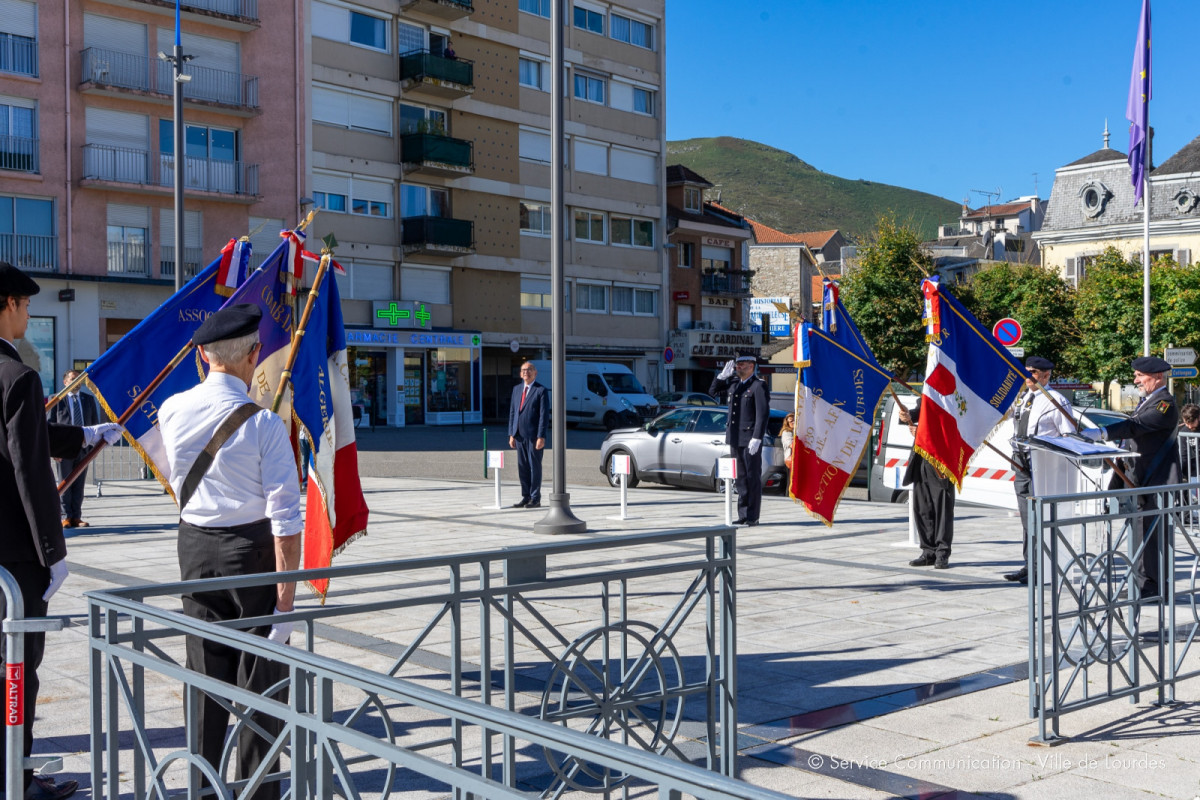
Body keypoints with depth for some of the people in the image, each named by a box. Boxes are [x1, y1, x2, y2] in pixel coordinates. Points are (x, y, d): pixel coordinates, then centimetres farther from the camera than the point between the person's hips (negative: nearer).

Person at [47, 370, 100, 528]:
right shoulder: (57, 400, 1)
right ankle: (66, 517, 7)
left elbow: (95, 423, 13)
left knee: (79, 485, 6)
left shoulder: (89, 399, 11)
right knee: (65, 484, 1)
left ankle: (77, 517, 11)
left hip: (83, 448, 3)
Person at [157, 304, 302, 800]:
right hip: (253, 547, -5)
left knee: (206, 670, 14)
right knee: (260, 672, 6)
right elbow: (285, 516, -17)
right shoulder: (263, 423, -16)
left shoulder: (172, 411, -3)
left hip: (195, 546, 5)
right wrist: (286, 592, -13)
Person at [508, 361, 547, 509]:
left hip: (534, 436, -6)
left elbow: (543, 415, -9)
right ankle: (526, 497, 16)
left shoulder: (541, 390, -4)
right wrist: (511, 434, 8)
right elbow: (512, 412, 14)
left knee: (535, 467, -1)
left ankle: (535, 499, 6)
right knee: (522, 467, 9)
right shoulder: (516, 389, 14)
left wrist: (541, 437, -14)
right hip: (519, 435, 6)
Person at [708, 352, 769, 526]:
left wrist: (757, 438, -20)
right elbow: (713, 391, 21)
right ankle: (743, 515, 16)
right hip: (736, 438, 7)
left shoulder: (758, 386, -9)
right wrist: (722, 376, 6)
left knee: (753, 477, -1)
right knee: (741, 477, 11)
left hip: (750, 439, -7)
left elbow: (763, 414, -14)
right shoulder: (733, 382, 12)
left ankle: (753, 516, 4)